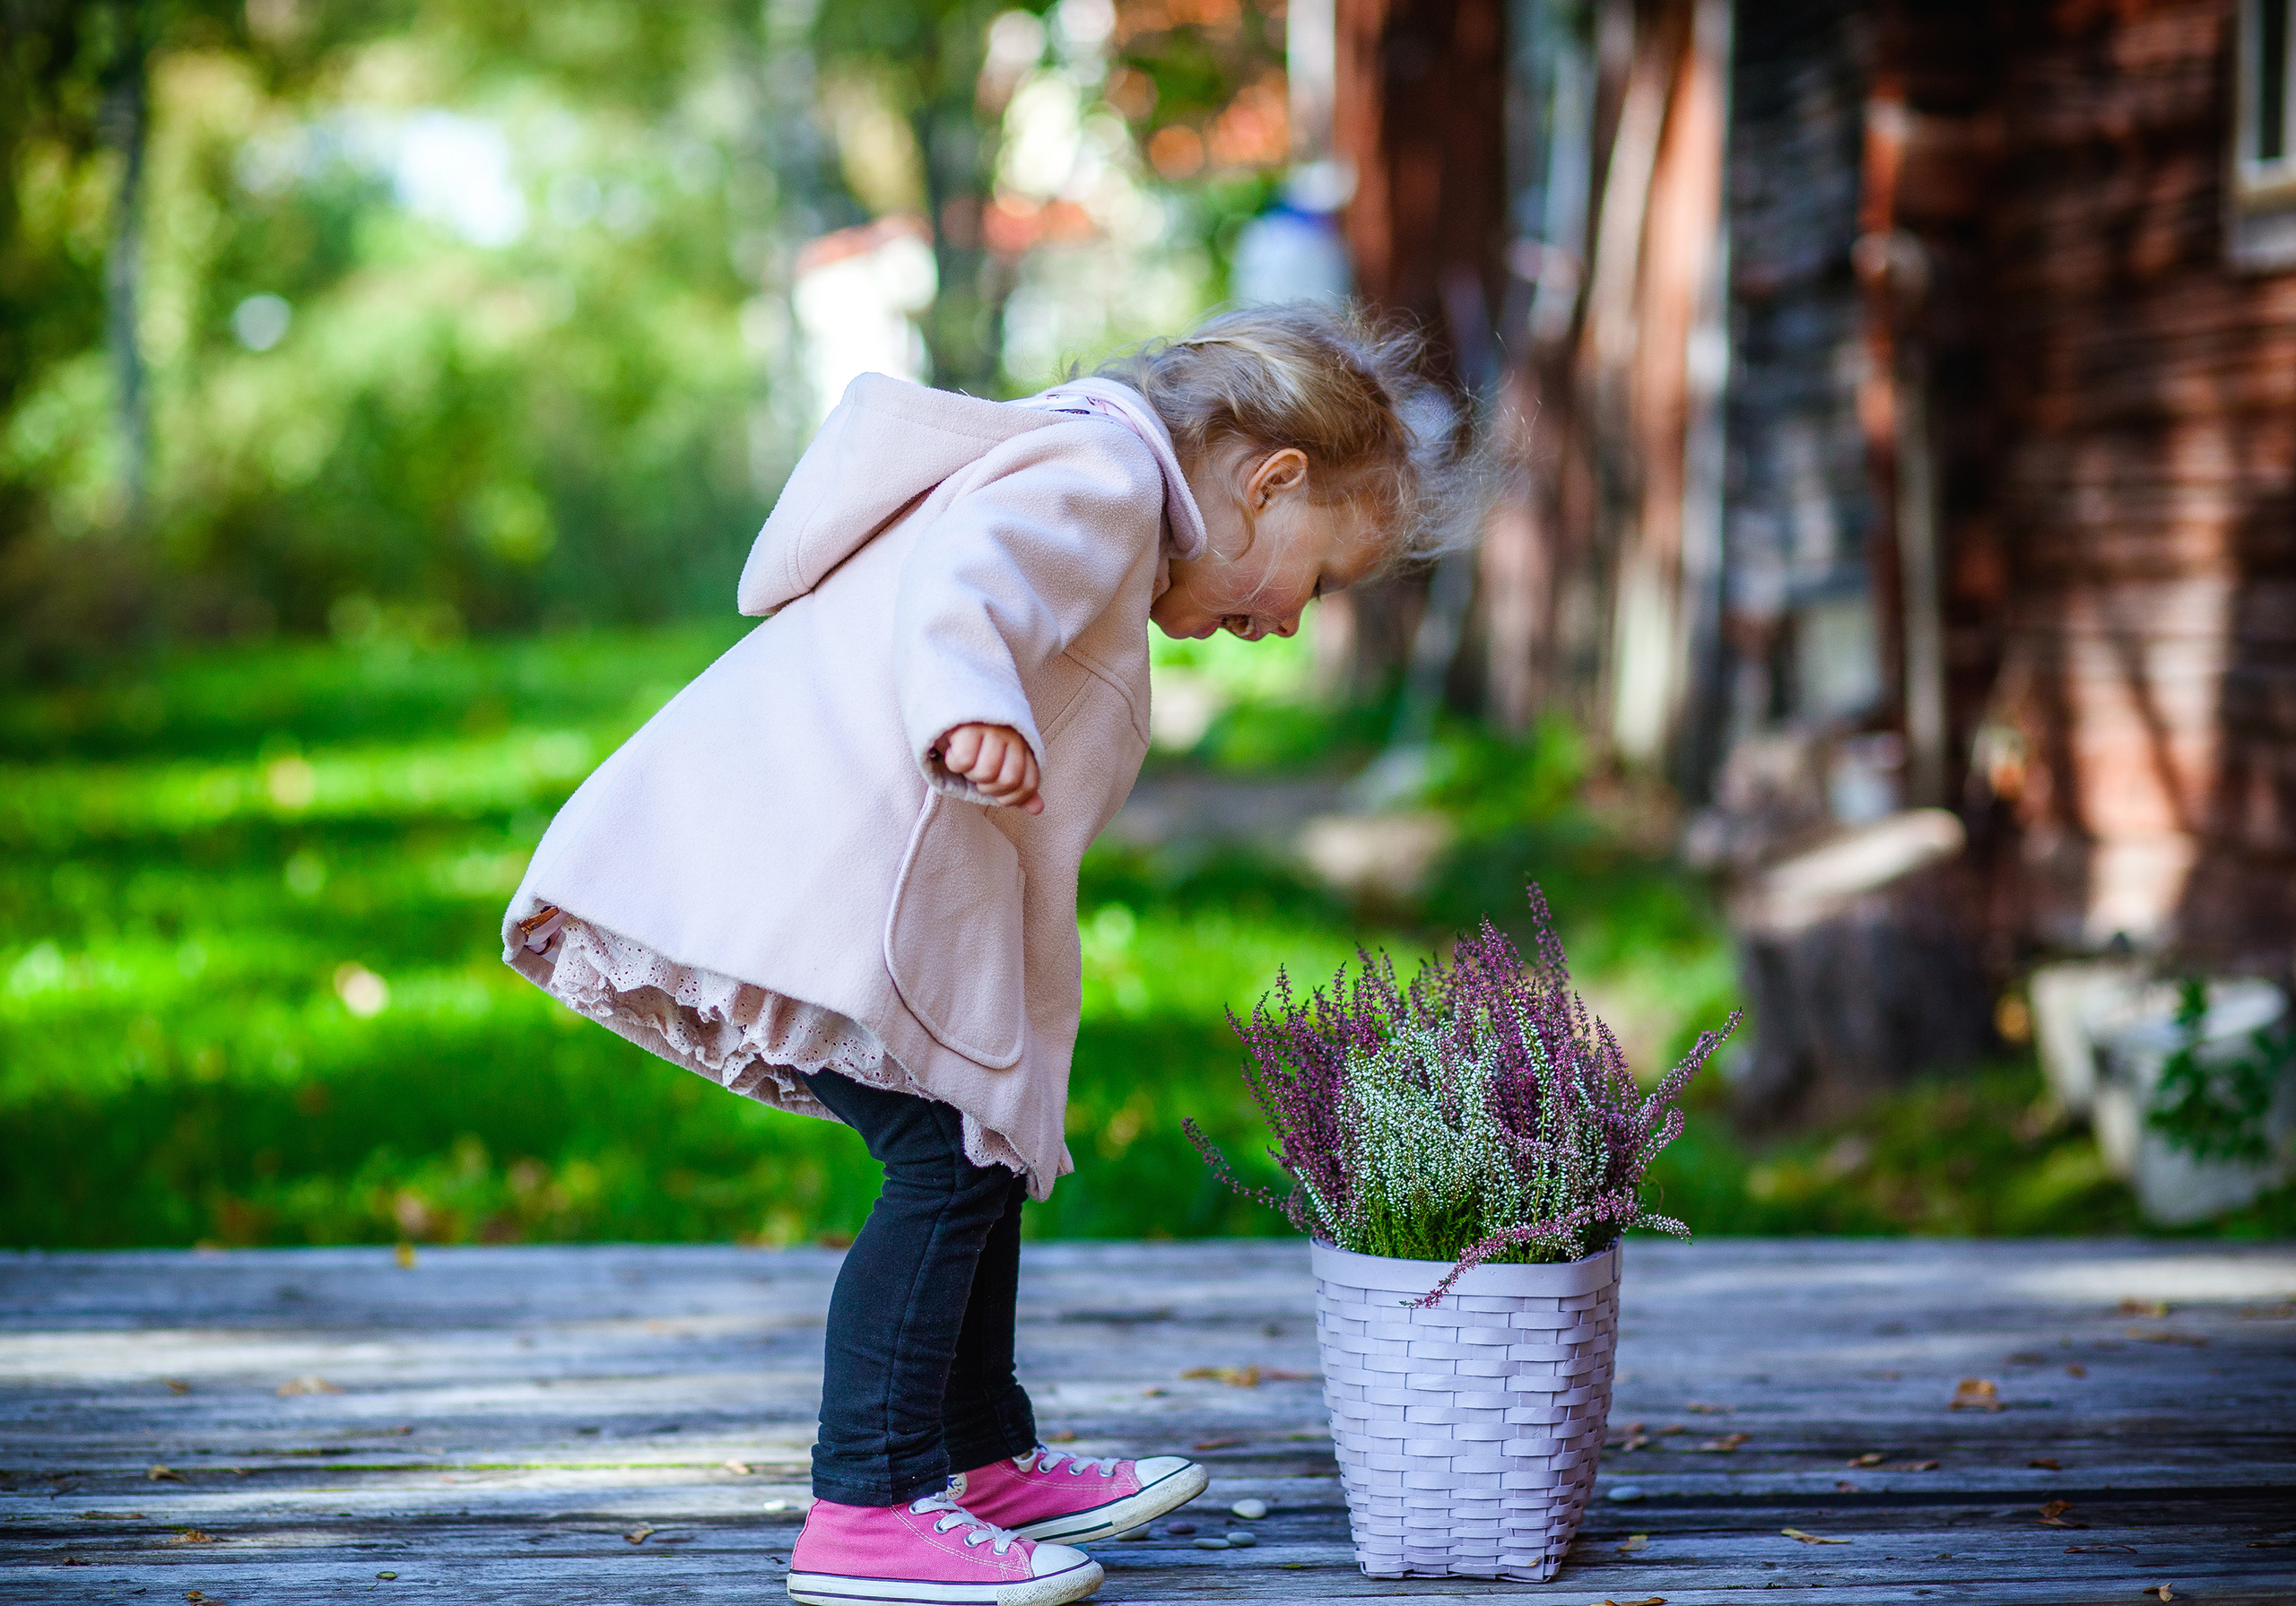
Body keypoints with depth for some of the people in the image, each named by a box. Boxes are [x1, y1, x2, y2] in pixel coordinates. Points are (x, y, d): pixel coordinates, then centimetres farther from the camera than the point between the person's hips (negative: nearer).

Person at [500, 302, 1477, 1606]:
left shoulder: (1082, 487, 30)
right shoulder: (1100, 470, -5)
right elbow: (961, 581, -26)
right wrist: (968, 707, -45)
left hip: (776, 851, 11)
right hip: (828, 853, -11)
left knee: (980, 1158, 18)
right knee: (947, 1167, -11)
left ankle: (990, 1462, 29)